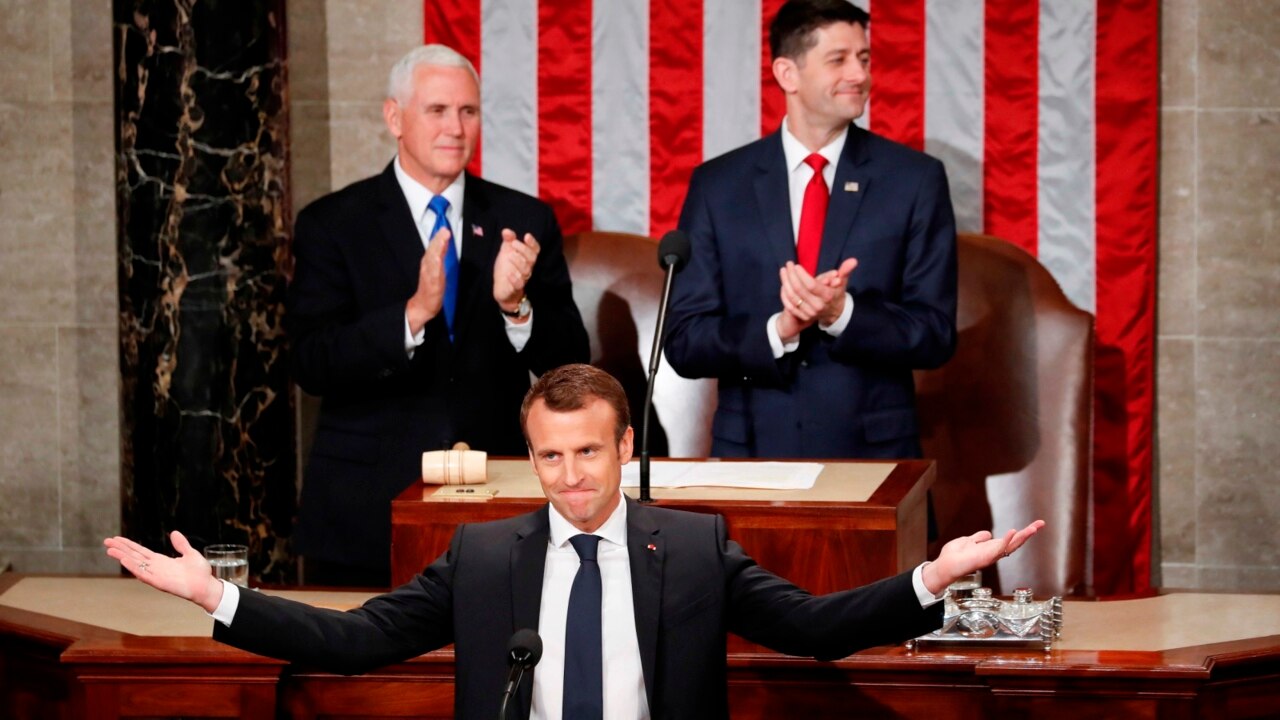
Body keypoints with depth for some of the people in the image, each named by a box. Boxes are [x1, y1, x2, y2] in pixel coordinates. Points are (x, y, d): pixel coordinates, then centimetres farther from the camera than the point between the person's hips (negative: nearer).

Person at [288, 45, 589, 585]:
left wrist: (517, 305, -19)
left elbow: (569, 366, 2)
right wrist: (414, 312, -25)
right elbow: (312, 365, -11)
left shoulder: (524, 221, 6)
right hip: (368, 515, -1)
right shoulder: (331, 225, 0)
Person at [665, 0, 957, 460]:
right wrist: (778, 330, -18)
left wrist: (842, 312, -19)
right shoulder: (717, 185, 1)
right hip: (753, 455, 0)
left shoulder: (915, 179, -1)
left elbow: (935, 334, -3)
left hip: (875, 456, 0)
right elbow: (684, 340, -1)